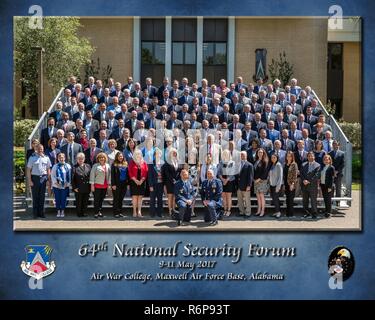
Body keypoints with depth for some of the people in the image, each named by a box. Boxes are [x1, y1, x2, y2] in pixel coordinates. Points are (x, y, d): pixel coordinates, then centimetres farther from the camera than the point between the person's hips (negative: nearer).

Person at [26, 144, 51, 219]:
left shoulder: (46, 158, 7)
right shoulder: (32, 158, -2)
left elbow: (48, 169, 11)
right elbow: (28, 170, -2)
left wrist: (48, 179, 4)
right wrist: (29, 180, -8)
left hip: (43, 177, 3)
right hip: (35, 177, -3)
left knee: (42, 196, 7)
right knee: (35, 196, 3)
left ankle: (41, 213, 15)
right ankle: (35, 213, 10)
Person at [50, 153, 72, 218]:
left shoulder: (68, 166, 3)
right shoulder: (55, 166, 4)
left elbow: (70, 176, 3)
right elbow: (52, 175, 2)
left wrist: (67, 183, -6)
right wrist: (56, 182, -9)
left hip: (65, 186, 0)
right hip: (56, 186, 0)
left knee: (63, 199, 2)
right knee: (57, 199, 4)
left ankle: (62, 211, 13)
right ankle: (58, 211, 15)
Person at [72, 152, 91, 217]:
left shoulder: (88, 166, 9)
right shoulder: (75, 167, -2)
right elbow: (72, 179, -4)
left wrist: (90, 185, 1)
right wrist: (74, 187, -10)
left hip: (87, 188, 3)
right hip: (78, 188, -3)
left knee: (85, 202, 8)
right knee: (79, 202, 4)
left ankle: (84, 212, 18)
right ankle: (79, 213, 14)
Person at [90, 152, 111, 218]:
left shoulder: (108, 166, 11)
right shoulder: (95, 166, -2)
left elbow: (109, 175, 14)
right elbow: (92, 175, -4)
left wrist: (109, 184, 9)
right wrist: (92, 185, -8)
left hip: (105, 186, 4)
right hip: (97, 185, -4)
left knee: (101, 199, 9)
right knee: (96, 200, -2)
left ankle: (99, 212, 18)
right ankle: (96, 212, 3)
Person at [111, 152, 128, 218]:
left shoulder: (125, 164, 10)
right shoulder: (114, 164, -2)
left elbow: (127, 174, 12)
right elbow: (112, 175, -5)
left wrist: (128, 183, 6)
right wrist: (113, 184, -12)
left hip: (124, 184, 4)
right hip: (117, 184, -4)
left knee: (121, 199, 9)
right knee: (116, 199, 1)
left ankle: (120, 212, 16)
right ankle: (116, 212, 4)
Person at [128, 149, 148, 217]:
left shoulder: (144, 162, 8)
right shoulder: (132, 162, 3)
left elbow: (146, 172, 4)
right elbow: (130, 172, -3)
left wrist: (142, 180, -8)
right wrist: (135, 180, -11)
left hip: (142, 182, 2)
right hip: (134, 182, -2)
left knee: (140, 197, 1)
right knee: (134, 196, -3)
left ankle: (139, 212, 0)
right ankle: (134, 212, 1)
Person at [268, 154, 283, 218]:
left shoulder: (278, 165, -8)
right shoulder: (271, 165, 11)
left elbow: (280, 176, -12)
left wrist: (278, 186, -16)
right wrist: (269, 185, 10)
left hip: (277, 185, -6)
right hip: (271, 185, 6)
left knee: (276, 198, -8)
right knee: (273, 198, 5)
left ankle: (278, 212, 1)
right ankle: (276, 211, 12)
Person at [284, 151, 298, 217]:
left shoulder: (294, 164, -5)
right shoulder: (285, 164, 14)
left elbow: (295, 175, -11)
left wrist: (292, 184, -19)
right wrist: (284, 184, 13)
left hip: (291, 184, -6)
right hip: (286, 184, 6)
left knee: (291, 199, -5)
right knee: (287, 199, 9)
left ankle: (291, 213, -1)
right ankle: (288, 213, 13)